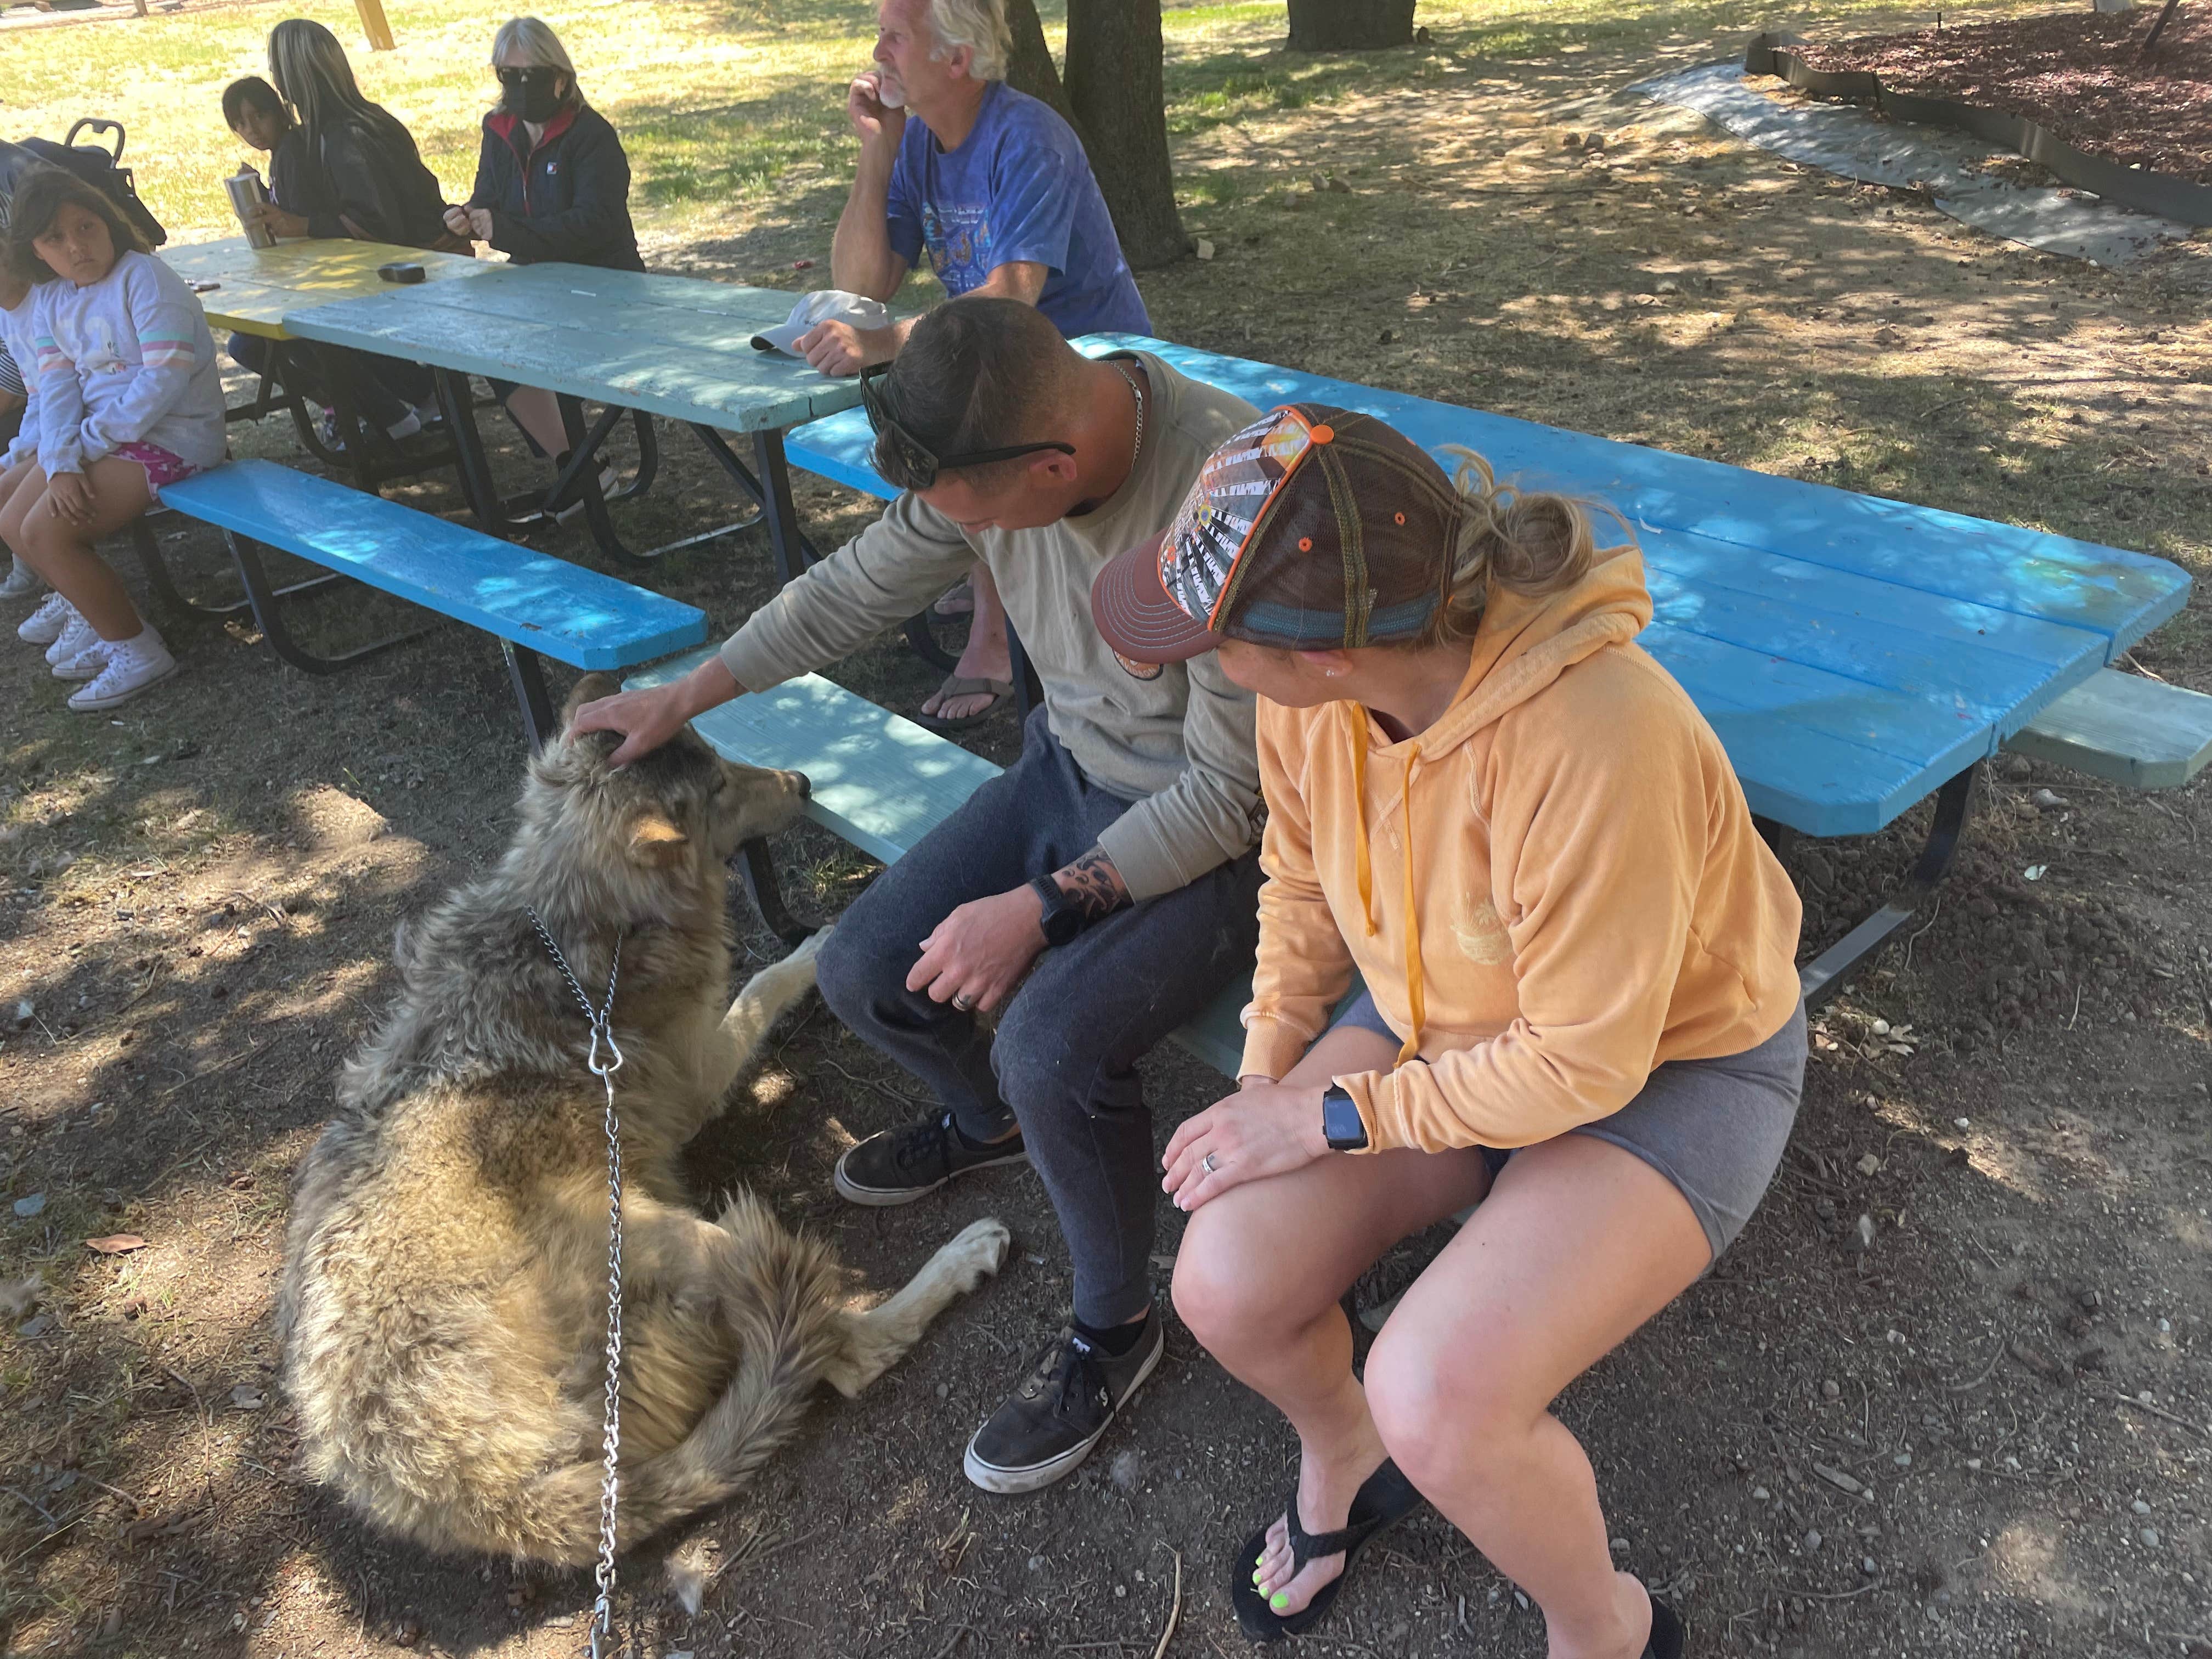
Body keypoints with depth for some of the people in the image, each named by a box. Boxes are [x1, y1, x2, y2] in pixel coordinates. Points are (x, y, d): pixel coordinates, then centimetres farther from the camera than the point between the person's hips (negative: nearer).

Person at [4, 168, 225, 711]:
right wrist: (61, 465, -18)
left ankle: (137, 651, -5)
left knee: (46, 531, -18)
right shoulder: (51, 300, 8)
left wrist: (89, 444, -18)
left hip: (170, 435, -8)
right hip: (98, 436, 8)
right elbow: (57, 389, 0)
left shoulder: (145, 280, -15)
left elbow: (165, 379, -22)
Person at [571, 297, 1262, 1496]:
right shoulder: (993, 443, -12)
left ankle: (1113, 1327, 3)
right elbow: (856, 589, 6)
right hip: (1068, 768, 7)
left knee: (1048, 1044, -27)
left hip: (1217, 832, -7)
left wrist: (1042, 907, -26)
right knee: (863, 972, -1)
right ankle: (990, 1120, 33)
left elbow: (1231, 792, -25)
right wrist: (683, 697, 10)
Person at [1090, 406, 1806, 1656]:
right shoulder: (1307, 699, -17)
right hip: (1441, 1017, 6)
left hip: (1669, 1064, -5)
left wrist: (1330, 1116, -19)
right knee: (1226, 1288, -12)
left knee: (1438, 1404, -24)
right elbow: (1302, 884, 3)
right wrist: (1266, 1085, -5)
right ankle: (1342, 1459, 25)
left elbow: (1586, 1063, -26)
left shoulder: (1595, 748, -38)